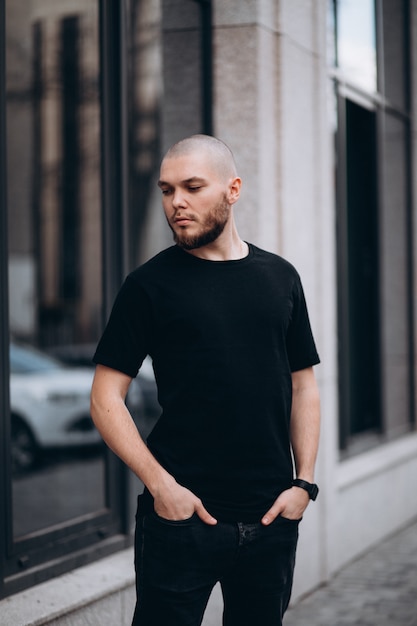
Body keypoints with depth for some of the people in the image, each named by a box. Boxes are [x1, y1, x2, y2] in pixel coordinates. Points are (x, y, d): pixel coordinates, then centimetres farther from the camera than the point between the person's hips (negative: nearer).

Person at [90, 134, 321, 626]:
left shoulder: (280, 277, 10)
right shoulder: (151, 284, -1)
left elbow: (303, 385, 14)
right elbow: (106, 399, -4)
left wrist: (304, 481, 3)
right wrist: (160, 485, -12)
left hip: (271, 515, 4)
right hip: (181, 513, -3)